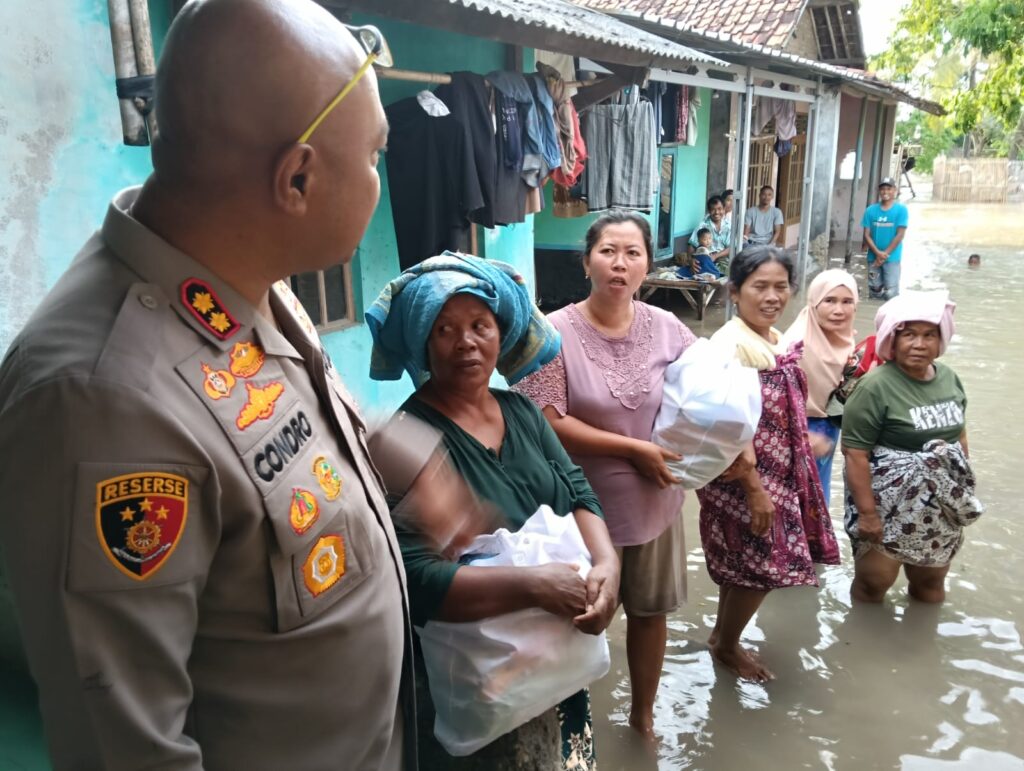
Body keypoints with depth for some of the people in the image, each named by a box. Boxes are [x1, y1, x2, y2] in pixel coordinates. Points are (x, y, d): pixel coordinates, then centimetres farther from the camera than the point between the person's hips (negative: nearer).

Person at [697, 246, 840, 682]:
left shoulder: (777, 340, 6)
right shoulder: (731, 345, -22)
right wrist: (754, 489, -22)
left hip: (776, 476, 9)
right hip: (742, 480, -9)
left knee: (745, 567, 19)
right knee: (759, 569, 4)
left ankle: (721, 635, 39)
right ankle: (726, 646, 27)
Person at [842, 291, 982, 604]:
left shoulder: (949, 379, 1)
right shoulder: (876, 386, -20)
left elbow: (958, 434, 14)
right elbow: (855, 453, -21)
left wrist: (964, 490, 15)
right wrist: (867, 513, -21)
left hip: (940, 505, 6)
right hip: (887, 504, -6)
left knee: (931, 581, 20)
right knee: (874, 581, 7)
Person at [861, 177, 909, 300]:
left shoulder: (901, 209, -4)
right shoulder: (871, 210, 3)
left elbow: (900, 234, -7)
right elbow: (867, 235, 0)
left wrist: (885, 254, -11)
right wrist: (878, 253, -12)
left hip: (892, 258, -3)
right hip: (873, 257, 3)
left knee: (891, 293, -9)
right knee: (874, 291, 10)